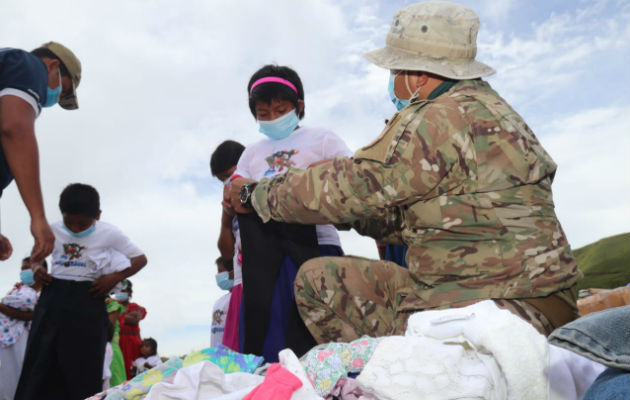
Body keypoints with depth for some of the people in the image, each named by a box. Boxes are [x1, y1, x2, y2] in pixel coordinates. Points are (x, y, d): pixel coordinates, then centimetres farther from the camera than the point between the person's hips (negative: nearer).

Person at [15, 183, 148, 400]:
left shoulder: (110, 234, -4)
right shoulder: (53, 230, 5)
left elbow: (140, 259, 4)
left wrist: (115, 277, -10)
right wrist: (36, 270, 1)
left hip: (87, 302, -3)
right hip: (52, 298, 3)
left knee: (83, 373, 0)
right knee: (37, 369, 4)